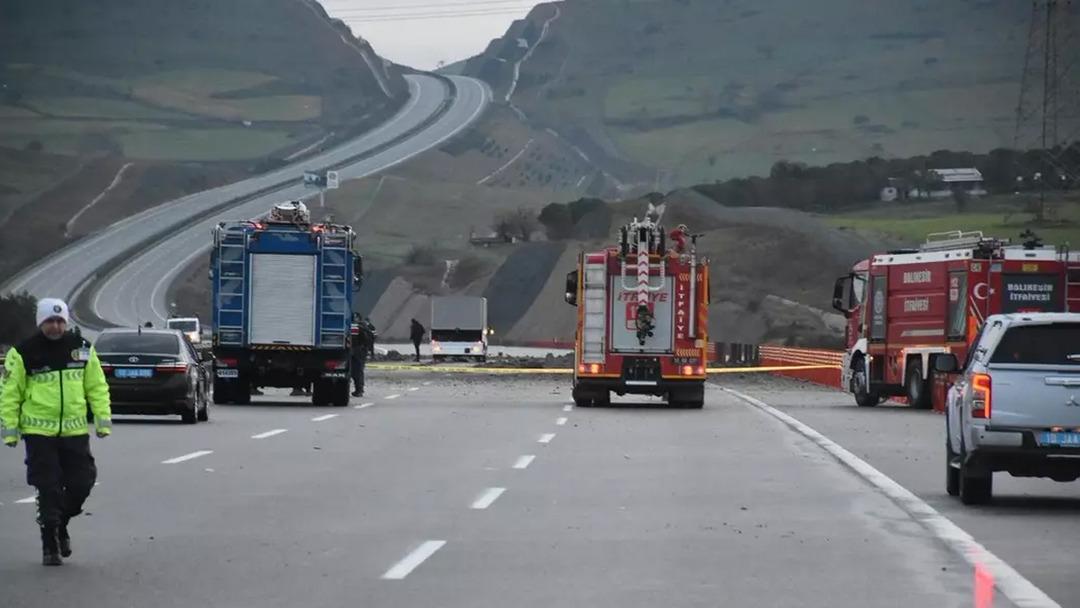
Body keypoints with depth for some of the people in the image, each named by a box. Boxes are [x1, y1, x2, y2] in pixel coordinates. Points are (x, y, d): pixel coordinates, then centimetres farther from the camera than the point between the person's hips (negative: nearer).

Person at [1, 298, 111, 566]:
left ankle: (61, 526, 28)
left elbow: (97, 386, 12)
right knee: (48, 491, -3)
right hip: (39, 432, -3)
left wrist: (103, 420, 5)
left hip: (75, 431, 3)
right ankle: (50, 544, 9)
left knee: (81, 484, 2)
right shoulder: (23, 353, -4)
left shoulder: (82, 349, 6)